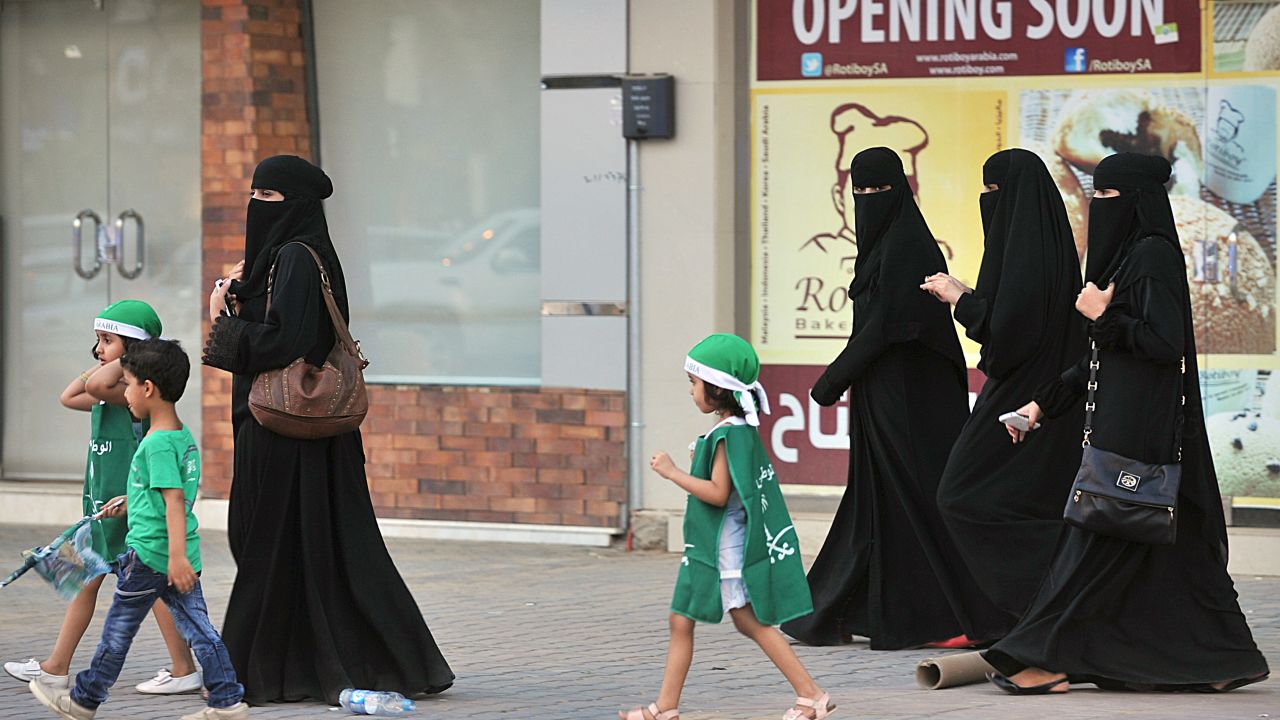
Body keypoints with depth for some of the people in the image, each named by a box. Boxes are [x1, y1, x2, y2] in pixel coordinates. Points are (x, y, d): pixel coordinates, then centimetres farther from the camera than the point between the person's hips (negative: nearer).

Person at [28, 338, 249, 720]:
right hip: (180, 557, 8)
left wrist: (177, 556, -30)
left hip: (149, 554, -8)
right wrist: (132, 502, 33)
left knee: (118, 630, 6)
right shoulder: (183, 436, 10)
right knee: (197, 628, 6)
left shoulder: (158, 444, -18)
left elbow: (175, 501, -26)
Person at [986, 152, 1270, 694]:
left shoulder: (1152, 255, -13)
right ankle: (1224, 660, 13)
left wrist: (1103, 317, -13)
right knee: (1169, 544, 10)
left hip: (1141, 426, -10)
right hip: (1122, 419, 10)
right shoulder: (1127, 253, 17)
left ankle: (1050, 658, -6)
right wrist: (1045, 402, 16)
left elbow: (1165, 342, -21)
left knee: (1100, 540, -7)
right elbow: (1104, 357, 20)